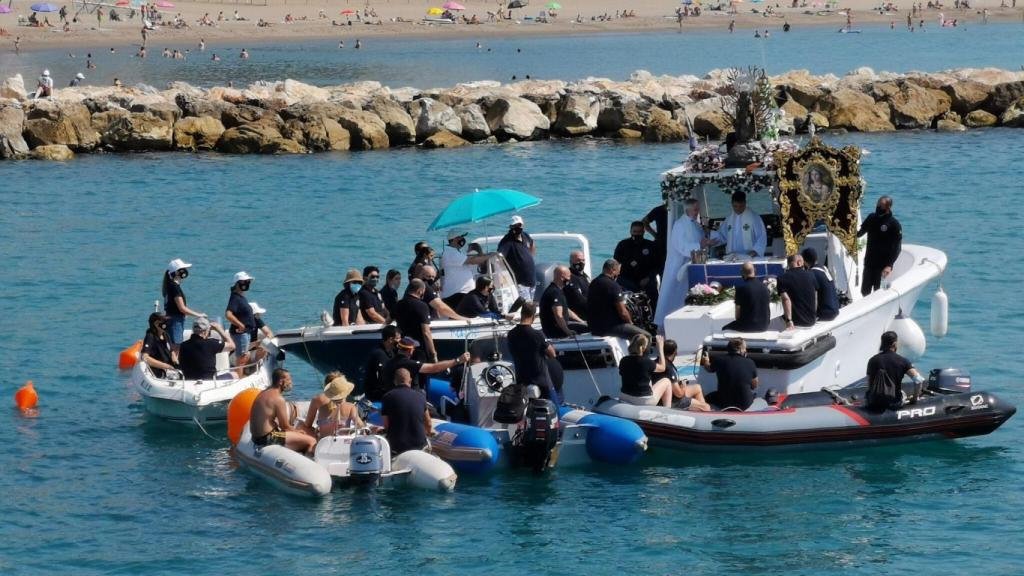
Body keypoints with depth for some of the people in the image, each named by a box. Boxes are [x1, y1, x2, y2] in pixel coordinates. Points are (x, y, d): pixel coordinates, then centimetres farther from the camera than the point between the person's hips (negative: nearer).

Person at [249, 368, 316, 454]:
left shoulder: (263, 394, 13)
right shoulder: (278, 399, -16)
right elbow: (285, 426, -12)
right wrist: (296, 431, 9)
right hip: (268, 439, -10)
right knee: (311, 441, -14)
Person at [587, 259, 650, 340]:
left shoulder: (594, 283, 10)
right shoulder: (612, 286, -17)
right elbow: (622, 312, -19)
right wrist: (630, 322, 2)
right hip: (609, 327, -9)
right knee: (646, 336, -7)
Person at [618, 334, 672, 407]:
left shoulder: (623, 361, -6)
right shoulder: (646, 362, -20)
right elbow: (662, 367, -1)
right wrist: (660, 348, 7)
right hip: (644, 401, -6)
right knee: (666, 382, 17)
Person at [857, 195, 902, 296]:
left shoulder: (894, 224, -13)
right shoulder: (872, 218, 3)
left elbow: (897, 248, -15)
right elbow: (861, 232, 17)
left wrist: (889, 265, -24)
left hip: (882, 265, -5)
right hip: (869, 263, 6)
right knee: (865, 291, 11)